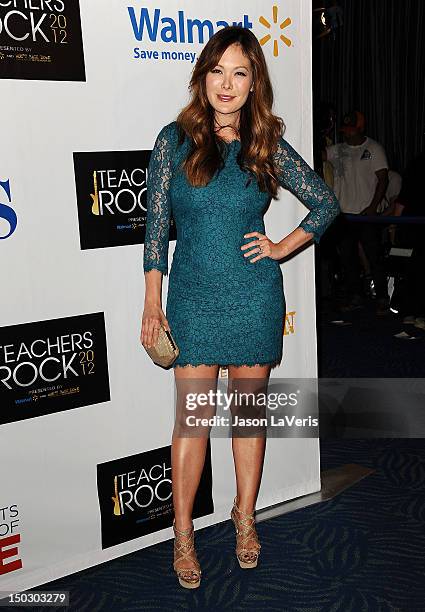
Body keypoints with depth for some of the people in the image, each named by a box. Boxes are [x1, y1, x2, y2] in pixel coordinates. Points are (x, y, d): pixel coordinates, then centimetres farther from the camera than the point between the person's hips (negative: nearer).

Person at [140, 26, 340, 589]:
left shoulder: (269, 147, 1)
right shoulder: (175, 139, 0)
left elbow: (326, 203, 11)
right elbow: (156, 222, 0)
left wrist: (282, 248, -1)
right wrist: (153, 302, -4)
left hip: (255, 299, 1)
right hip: (193, 299, 0)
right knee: (192, 416, 2)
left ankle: (245, 518, 31)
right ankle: (183, 537, 17)